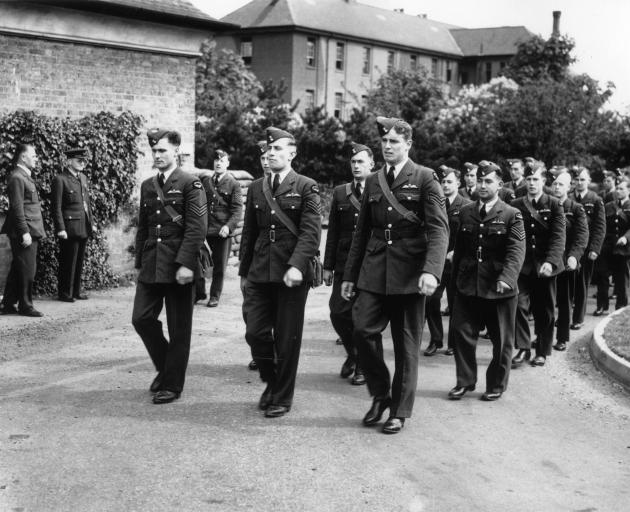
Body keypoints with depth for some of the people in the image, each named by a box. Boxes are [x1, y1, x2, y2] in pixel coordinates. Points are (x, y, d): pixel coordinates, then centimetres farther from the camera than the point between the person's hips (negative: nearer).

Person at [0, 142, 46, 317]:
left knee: (17, 270, 13)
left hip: (29, 232, 10)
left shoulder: (25, 176, 18)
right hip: (24, 232, -10)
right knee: (27, 270, -3)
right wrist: (24, 232, -21)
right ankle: (25, 306, 5)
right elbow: (17, 208, -18)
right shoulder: (17, 178, -13)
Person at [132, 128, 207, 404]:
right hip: (151, 267, 6)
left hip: (178, 267, -6)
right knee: (141, 318, 1)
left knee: (179, 329, 2)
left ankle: (172, 385, 14)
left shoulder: (190, 183, -6)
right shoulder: (147, 186, 14)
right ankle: (165, 368, 24)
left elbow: (197, 227, -13)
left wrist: (185, 264, -21)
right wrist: (140, 264, 15)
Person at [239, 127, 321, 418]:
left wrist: (297, 265, -23)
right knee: (255, 332, 1)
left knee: (287, 338, 2)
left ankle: (282, 398, 17)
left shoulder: (306, 187, -2)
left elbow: (310, 231, -11)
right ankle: (271, 382, 27)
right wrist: (244, 271, 15)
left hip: (291, 274, -4)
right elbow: (249, 232, 16)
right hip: (259, 273, 4)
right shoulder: (256, 188, 13)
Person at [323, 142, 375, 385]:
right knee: (338, 313, 1)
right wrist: (328, 265, 5)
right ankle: (352, 354, 27)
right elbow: (333, 232, 9)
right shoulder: (340, 193, 9)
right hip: (344, 264, 3)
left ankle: (363, 366, 18)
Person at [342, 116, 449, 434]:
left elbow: (439, 228, -10)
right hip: (373, 272, 4)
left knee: (406, 345, 3)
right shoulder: (372, 181, 13)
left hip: (409, 273, -4)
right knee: (363, 329, -9)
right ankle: (380, 394, 14)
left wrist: (431, 270, -23)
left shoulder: (424, 179, -2)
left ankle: (399, 411, 16)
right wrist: (350, 275, 14)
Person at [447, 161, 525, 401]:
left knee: (501, 340, 7)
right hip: (468, 286, 3)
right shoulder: (466, 213, 9)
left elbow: (516, 251, -13)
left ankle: (496, 385, 22)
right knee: (461, 332, 1)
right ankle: (465, 381, 16)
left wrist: (506, 278, -27)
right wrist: (456, 278, 12)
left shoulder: (511, 215, -4)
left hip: (499, 288, -3)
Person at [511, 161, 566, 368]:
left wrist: (550, 261, -21)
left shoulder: (554, 204, 0)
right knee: (519, 305, -11)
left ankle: (542, 352, 20)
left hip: (545, 266, -1)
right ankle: (523, 348, 1)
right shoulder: (516, 206, 5)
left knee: (545, 311, 7)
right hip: (523, 265, 1)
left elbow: (559, 236, -9)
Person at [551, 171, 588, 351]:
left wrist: (574, 256, -27)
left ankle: (562, 338, 16)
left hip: (566, 262, -2)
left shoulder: (576, 209, -1)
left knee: (564, 301, 7)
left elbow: (582, 235, -11)